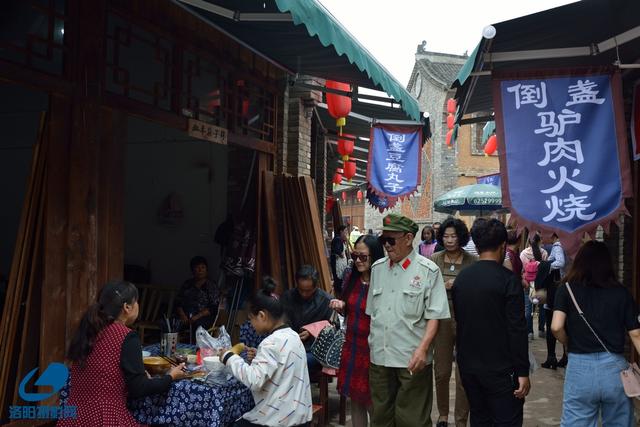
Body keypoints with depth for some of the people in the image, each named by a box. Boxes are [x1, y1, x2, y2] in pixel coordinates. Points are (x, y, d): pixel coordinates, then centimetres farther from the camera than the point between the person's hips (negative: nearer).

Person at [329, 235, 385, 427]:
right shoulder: (350, 279, 3)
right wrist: (340, 306, -4)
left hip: (372, 348, -6)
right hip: (351, 346, 6)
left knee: (371, 403, 4)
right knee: (354, 399, 15)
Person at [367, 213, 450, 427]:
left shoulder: (428, 271, -7)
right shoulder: (377, 268, 9)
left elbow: (434, 315, -8)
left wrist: (423, 348, -19)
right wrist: (370, 344, 12)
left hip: (412, 358, -4)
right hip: (379, 356, 5)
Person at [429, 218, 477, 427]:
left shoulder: (473, 261, -5)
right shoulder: (434, 260, 0)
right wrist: (442, 286, -13)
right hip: (441, 319, 2)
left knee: (464, 375, 2)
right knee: (441, 372, 12)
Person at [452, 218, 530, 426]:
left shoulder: (461, 278, 4)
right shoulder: (508, 280, -13)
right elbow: (517, 329, -15)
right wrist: (522, 372, -10)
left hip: (468, 367, 6)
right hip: (500, 370, -6)